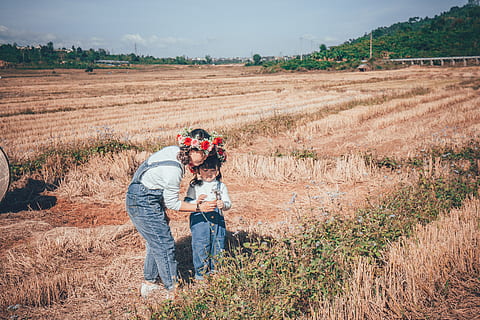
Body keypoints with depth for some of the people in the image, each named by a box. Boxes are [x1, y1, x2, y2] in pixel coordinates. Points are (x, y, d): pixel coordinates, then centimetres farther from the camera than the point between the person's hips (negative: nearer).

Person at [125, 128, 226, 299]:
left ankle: (149, 284, 34)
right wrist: (199, 207, -13)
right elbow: (172, 203, -19)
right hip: (143, 203, -10)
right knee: (165, 245, -4)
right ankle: (173, 291, 8)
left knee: (155, 243, 19)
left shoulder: (174, 150, -2)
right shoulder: (173, 170, -30)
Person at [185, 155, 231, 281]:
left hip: (217, 219, 3)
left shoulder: (221, 186, 8)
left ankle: (215, 270, 27)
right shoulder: (194, 186, 1)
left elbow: (228, 203, 5)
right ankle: (200, 271, 17)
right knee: (201, 246, 0)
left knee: (218, 246, 9)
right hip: (199, 219, -3)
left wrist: (223, 205, -17)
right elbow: (187, 202, -1)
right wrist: (196, 202, -20)